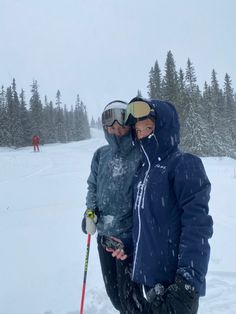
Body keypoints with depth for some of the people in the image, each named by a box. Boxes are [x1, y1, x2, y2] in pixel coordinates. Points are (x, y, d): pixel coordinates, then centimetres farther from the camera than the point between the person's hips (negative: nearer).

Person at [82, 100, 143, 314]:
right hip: (104, 235, 6)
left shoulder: (141, 155, -14)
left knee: (129, 296, 7)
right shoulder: (101, 155, 2)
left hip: (130, 236, -5)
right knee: (112, 290, 22)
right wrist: (90, 211, -1)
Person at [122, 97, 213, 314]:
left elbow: (197, 226, -20)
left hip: (175, 283, -7)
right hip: (149, 277, 7)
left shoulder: (184, 165, -14)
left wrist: (188, 282, -24)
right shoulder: (143, 171, 7)